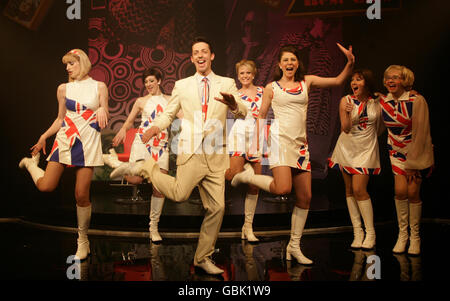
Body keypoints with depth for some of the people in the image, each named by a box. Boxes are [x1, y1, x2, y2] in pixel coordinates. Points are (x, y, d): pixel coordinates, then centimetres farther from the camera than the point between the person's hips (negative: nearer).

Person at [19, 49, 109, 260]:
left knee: (81, 194, -4)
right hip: (65, 139, 2)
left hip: (88, 142, -2)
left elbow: (104, 121, 4)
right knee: (46, 186, -9)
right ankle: (32, 162, 27)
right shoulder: (63, 89, 10)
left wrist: (101, 111, -17)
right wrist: (44, 137, 11)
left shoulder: (99, 87, 6)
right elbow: (60, 118, 16)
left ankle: (83, 240, 12)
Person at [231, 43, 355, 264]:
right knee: (283, 189, -24)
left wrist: (350, 63, -6)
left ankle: (294, 246, 13)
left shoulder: (307, 82, 13)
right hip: (280, 139, -4)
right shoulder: (271, 87, 7)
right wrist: (256, 141, 5)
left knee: (305, 198, 2)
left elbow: (338, 81, 9)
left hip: (300, 144, 4)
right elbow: (261, 116, 10)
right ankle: (248, 175, 5)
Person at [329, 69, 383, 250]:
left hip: (366, 149, -1)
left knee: (359, 189, -10)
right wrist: (347, 113, -26)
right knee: (349, 190, 3)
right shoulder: (346, 101, -5)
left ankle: (370, 233, 2)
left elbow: (380, 126, 15)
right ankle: (357, 231, 12)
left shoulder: (377, 102, -1)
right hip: (347, 148, 2)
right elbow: (345, 128, -11)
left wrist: (369, 137, 6)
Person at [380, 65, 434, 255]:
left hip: (418, 150, -3)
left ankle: (415, 236, 12)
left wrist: (413, 163, -15)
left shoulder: (417, 101, -17)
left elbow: (420, 133, -16)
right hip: (397, 151, 3)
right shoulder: (384, 101, -3)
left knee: (413, 192, -5)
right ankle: (402, 233, 8)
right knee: (400, 190, -9)